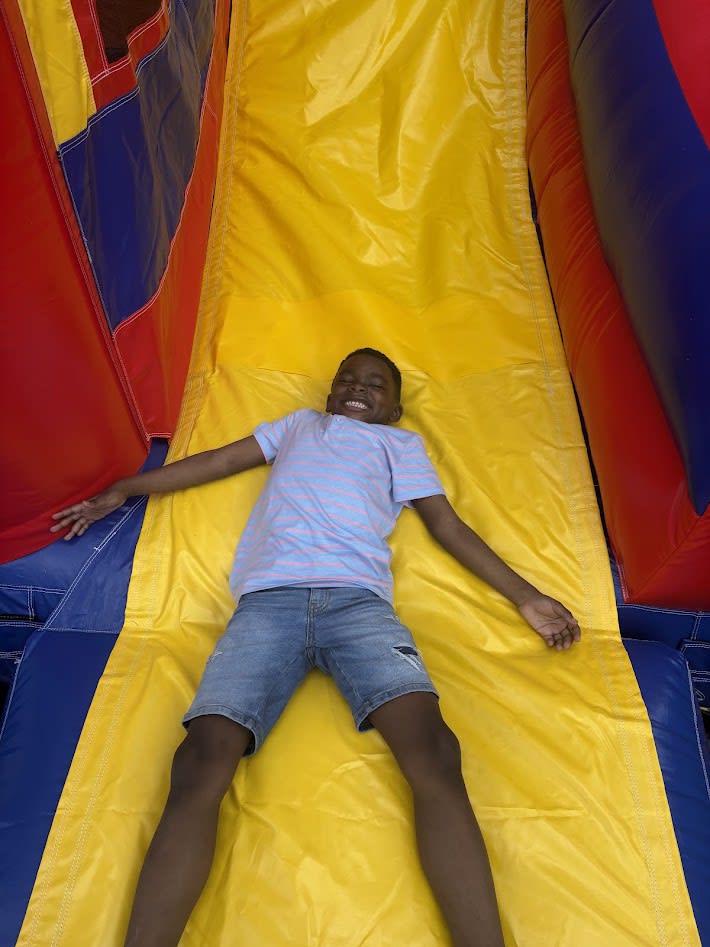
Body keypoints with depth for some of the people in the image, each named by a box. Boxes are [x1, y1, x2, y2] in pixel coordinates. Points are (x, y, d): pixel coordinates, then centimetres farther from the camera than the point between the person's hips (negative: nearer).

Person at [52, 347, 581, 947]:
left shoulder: (402, 444, 31)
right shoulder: (301, 424, 36)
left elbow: (448, 526, 24)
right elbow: (220, 460, 34)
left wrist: (526, 597, 16)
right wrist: (126, 489, 33)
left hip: (358, 599, 0)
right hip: (269, 600, 1)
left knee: (432, 750, -27)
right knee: (202, 762, -23)